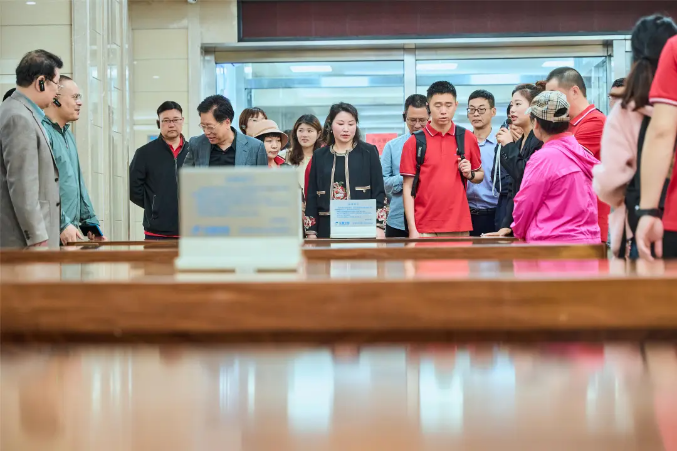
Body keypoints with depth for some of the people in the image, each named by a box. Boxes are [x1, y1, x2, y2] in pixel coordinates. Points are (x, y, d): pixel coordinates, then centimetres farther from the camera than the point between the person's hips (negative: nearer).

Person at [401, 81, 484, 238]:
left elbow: (480, 175, 17)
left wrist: (470, 174, -6)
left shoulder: (467, 138, 6)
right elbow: (408, 188, -2)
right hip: (425, 229, -2)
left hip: (460, 227, 2)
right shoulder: (414, 142, -1)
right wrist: (412, 229, -9)